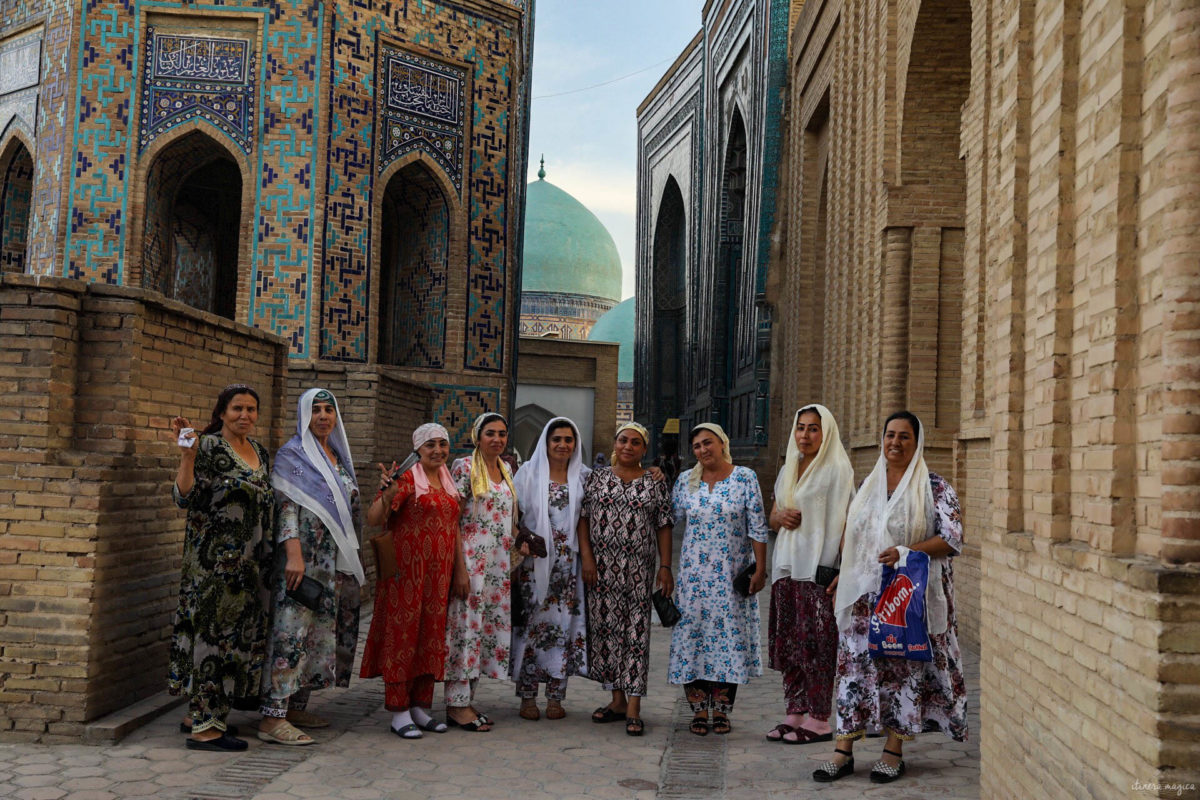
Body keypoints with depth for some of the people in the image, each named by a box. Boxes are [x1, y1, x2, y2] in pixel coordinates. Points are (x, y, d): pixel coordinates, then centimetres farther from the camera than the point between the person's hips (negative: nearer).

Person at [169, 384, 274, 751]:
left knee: (236, 633, 11)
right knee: (214, 632, -6)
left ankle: (198, 714, 22)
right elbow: (184, 497, -16)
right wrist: (187, 455, -27)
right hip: (215, 558, -8)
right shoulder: (207, 447, -8)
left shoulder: (259, 451, 14)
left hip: (249, 562, 8)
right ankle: (204, 727, -1)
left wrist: (266, 554, 19)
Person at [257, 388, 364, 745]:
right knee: (293, 633, -11)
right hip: (305, 559, -8)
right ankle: (272, 718, -10)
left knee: (322, 632, 10)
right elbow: (286, 506, -13)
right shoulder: (292, 455, -4)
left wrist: (352, 558, 17)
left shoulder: (339, 456, 18)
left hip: (338, 562, 8)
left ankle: (296, 707, 18)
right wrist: (294, 555, -24)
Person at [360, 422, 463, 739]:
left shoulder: (450, 483, 13)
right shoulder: (407, 478, -8)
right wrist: (388, 493, -35)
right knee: (402, 634, -3)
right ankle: (399, 713, 4)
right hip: (407, 570, -7)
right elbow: (373, 518, -17)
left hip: (439, 572, 7)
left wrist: (460, 569, 10)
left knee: (431, 635, 10)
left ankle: (421, 707, 19)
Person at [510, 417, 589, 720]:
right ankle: (527, 696, 8)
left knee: (563, 623, 2)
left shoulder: (583, 476, 10)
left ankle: (555, 696, 11)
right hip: (533, 561, -2)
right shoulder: (529, 472, 4)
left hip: (568, 562, 2)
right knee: (532, 624, -1)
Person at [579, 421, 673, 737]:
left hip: (639, 569, -2)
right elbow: (584, 519, 5)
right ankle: (617, 700, 18)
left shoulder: (655, 484, 5)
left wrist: (665, 567, -3)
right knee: (606, 628, 5)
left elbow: (664, 528, 4)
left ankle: (633, 708, -1)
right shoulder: (596, 479, 8)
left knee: (636, 634, -3)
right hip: (602, 568, 2)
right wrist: (587, 558, -5)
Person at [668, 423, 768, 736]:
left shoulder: (745, 478, -2)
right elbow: (671, 520, 12)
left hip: (732, 574, -2)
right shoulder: (685, 481, 5)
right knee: (694, 634, 0)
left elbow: (757, 527, -4)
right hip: (695, 573, 2)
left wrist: (760, 568, -7)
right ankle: (699, 710, 9)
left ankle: (721, 710, 11)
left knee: (730, 635, 0)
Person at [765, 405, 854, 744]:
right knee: (788, 642, 9)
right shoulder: (788, 470, 17)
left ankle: (819, 720, 2)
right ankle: (796, 712, 18)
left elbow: (844, 523, -12)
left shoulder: (837, 470, -6)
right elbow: (773, 516, 24)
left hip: (818, 570, -7)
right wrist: (780, 517, -1)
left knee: (815, 643, -5)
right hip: (786, 567, 7)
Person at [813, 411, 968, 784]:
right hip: (865, 593, 4)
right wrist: (842, 578, 14)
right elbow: (851, 536, 19)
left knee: (904, 666, 1)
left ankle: (894, 750, 13)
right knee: (854, 664, 1)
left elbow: (952, 539, -11)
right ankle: (844, 751, 5)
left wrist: (906, 551, -22)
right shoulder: (868, 484, 13)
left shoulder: (934, 487, -3)